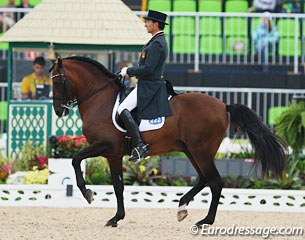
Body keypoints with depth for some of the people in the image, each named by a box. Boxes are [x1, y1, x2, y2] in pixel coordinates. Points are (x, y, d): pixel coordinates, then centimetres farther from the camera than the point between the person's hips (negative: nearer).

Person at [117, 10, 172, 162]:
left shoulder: (157, 44, -17)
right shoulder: (159, 41, 16)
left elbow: (148, 69, -23)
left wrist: (128, 71, -12)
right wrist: (130, 72, 14)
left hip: (148, 86, -11)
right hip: (152, 85, 11)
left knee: (123, 109, -22)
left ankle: (139, 145, -29)